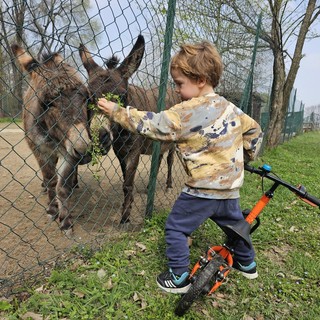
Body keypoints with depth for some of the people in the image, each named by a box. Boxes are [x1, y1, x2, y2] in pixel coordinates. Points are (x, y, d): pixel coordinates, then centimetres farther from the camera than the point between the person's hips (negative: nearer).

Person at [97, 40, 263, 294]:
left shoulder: (187, 112, -17)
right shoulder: (230, 108, 6)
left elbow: (151, 125, -14)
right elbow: (254, 130, 15)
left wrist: (116, 111, -4)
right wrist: (245, 157, 26)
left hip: (202, 189, -8)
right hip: (229, 188, 8)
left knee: (176, 228, 9)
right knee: (235, 225, 27)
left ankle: (179, 278, 19)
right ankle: (247, 264, 48)